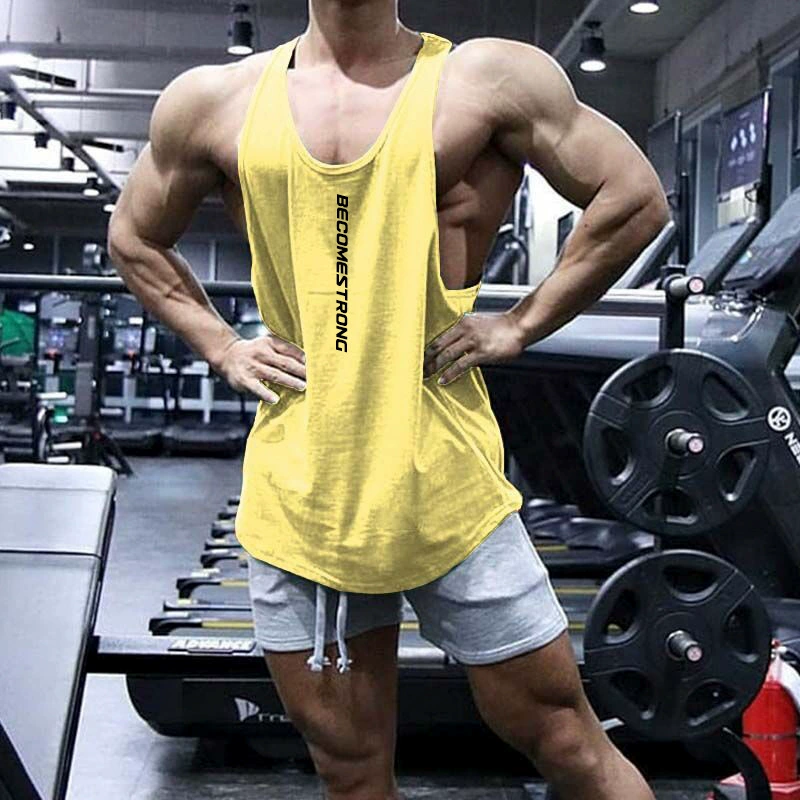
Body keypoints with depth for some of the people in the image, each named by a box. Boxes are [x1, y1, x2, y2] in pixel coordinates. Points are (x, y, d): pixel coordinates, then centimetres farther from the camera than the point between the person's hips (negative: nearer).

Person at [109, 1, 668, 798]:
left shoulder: (487, 77, -2)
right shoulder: (214, 100, 6)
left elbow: (634, 197, 1)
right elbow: (132, 237, 20)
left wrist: (522, 322, -3)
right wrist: (220, 346, 8)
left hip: (447, 488, -2)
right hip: (297, 497, 3)